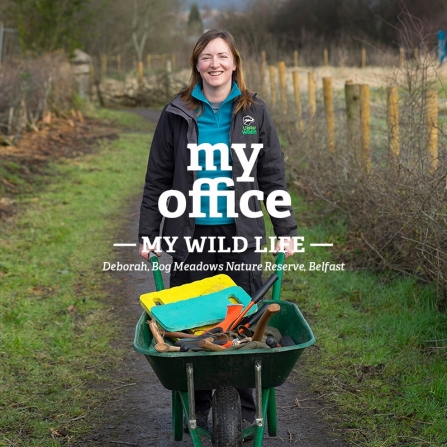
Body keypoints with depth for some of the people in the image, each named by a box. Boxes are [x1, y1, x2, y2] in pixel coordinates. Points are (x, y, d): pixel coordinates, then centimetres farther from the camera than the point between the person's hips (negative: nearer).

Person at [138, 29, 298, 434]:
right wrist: (148, 234, 4)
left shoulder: (254, 112, 3)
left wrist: (286, 229, 4)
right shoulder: (178, 114, 2)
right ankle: (197, 408, 19)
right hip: (190, 236, 0)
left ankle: (244, 410, 17)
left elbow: (273, 175, 7)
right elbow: (158, 179, 6)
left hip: (242, 235, 0)